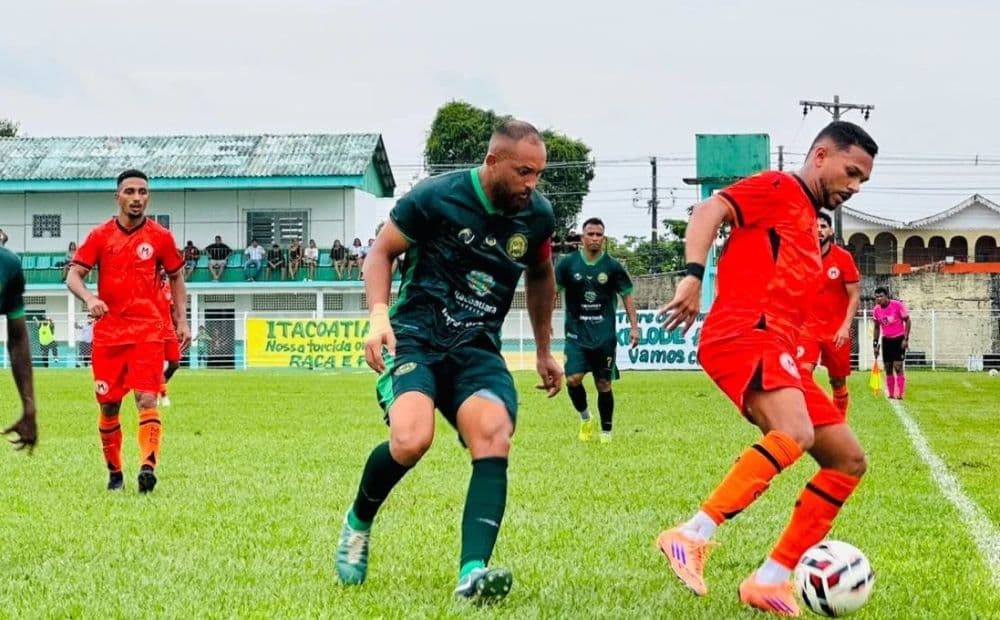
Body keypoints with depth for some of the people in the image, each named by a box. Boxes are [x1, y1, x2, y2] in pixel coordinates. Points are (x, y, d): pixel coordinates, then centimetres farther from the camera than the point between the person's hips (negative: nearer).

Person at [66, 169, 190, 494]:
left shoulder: (160, 237, 4)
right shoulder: (100, 236, 4)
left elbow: (176, 277, 15)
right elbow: (73, 275, 1)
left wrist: (182, 320, 7)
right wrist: (89, 297, -21)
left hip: (148, 330, -1)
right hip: (108, 330, 1)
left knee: (147, 399, -17)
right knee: (109, 405, 6)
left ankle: (148, 466, -27)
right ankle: (114, 472, 20)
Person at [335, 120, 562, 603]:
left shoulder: (538, 215, 3)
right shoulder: (437, 196, -10)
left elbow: (540, 277, 24)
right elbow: (382, 252, 1)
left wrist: (544, 351, 27)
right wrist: (379, 316, -14)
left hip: (478, 348, 3)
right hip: (416, 337, -3)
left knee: (494, 438, -26)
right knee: (411, 440, -29)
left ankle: (472, 572, -34)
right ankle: (359, 521, 3)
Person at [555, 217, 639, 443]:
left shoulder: (612, 267, 1)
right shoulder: (568, 263, 0)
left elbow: (626, 296, 7)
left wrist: (634, 326, 0)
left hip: (605, 336, 0)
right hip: (576, 335, 0)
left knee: (604, 385, 2)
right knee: (573, 379, -15)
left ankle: (606, 431, 16)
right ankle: (585, 418, 11)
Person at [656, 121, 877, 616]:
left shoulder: (807, 222, 30)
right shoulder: (779, 189, 4)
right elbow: (709, 211, -12)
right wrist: (693, 275, -27)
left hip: (775, 347, 10)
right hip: (745, 333, -10)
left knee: (848, 460, 5)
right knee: (796, 434, -33)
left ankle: (769, 580, 1)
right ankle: (692, 537, -35)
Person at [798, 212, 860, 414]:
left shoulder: (843, 257, -4)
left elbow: (855, 295, -4)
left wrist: (845, 326, -14)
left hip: (836, 330, -1)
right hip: (808, 328, 1)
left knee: (838, 382, 9)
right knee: (803, 372, -20)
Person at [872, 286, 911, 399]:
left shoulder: (898, 305, -15)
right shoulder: (876, 310, 0)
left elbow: (907, 320, -8)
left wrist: (906, 339, -14)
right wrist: (875, 344, 8)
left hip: (899, 339, -5)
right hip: (886, 340, 5)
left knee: (898, 367, -13)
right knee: (888, 368, 4)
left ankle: (900, 394, -11)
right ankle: (891, 394, 11)